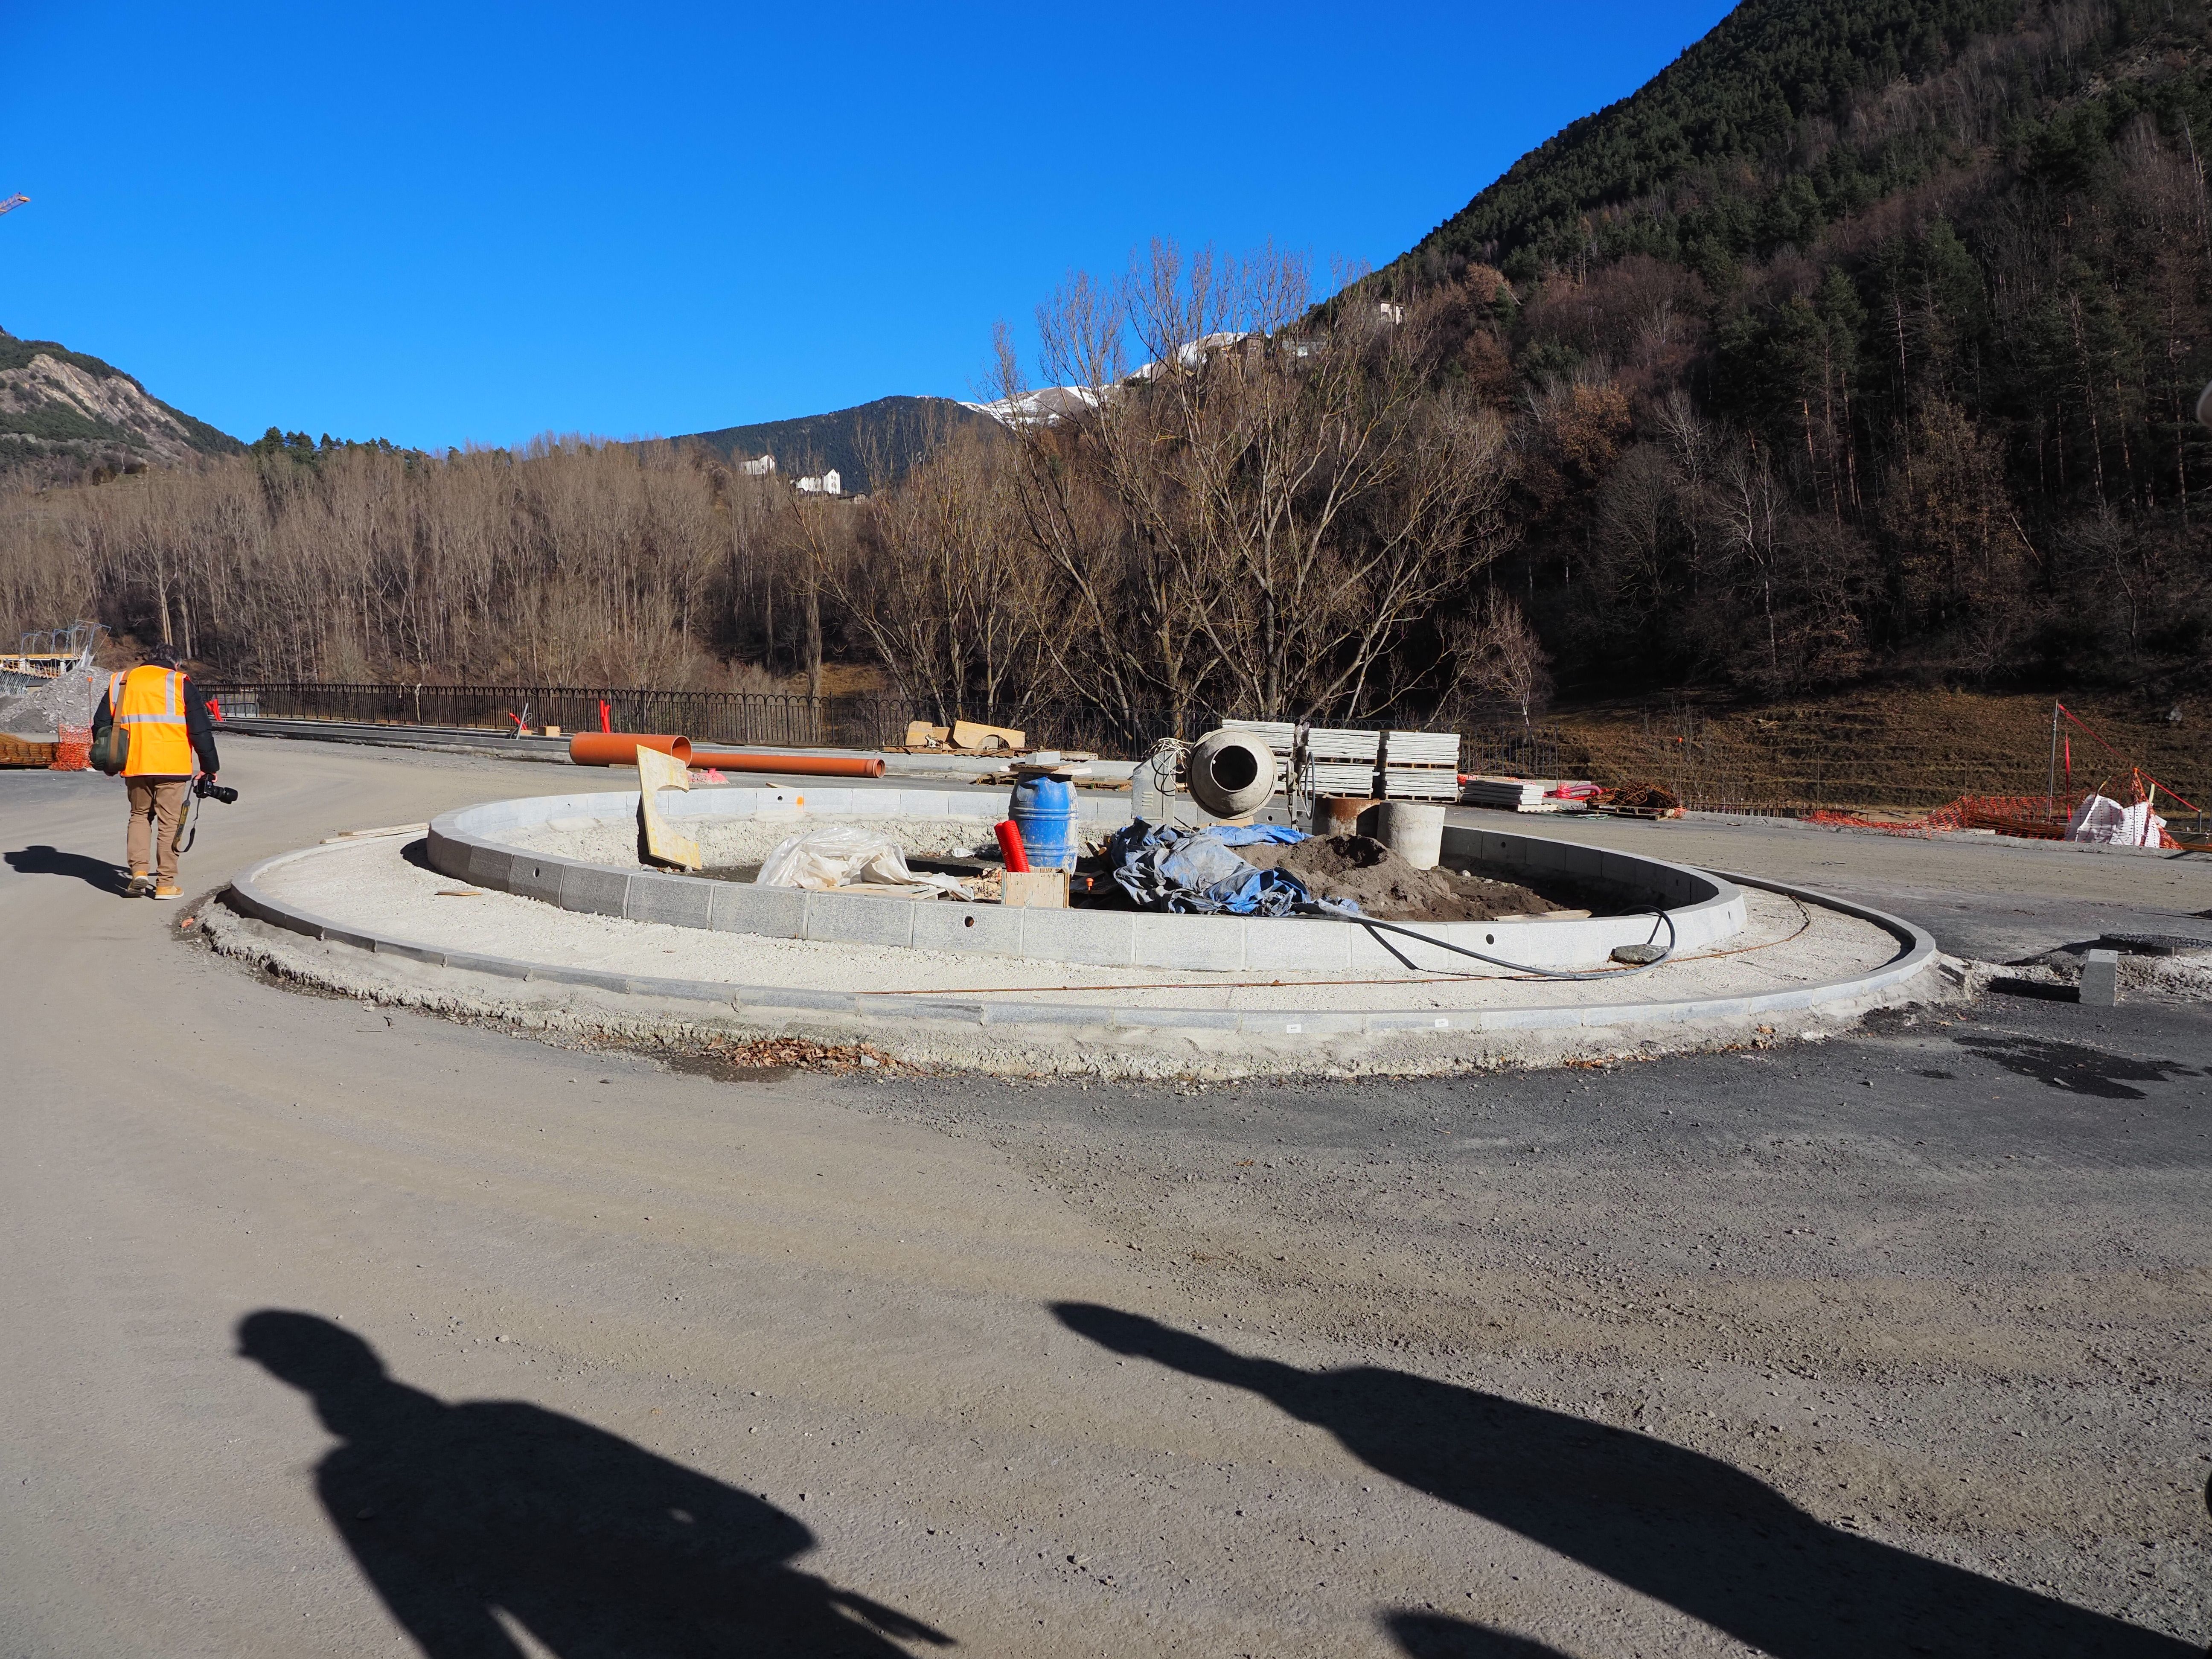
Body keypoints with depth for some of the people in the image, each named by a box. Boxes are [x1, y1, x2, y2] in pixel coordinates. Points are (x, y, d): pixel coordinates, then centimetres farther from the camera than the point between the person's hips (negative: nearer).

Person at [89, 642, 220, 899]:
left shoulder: (121, 682, 12)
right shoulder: (181, 684, 1)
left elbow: (100, 724, 15)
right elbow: (201, 731, -3)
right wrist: (210, 767, 4)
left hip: (135, 766, 3)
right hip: (171, 766, -3)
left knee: (140, 816, 19)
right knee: (169, 822, 3)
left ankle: (139, 871, 5)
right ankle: (166, 883, 5)